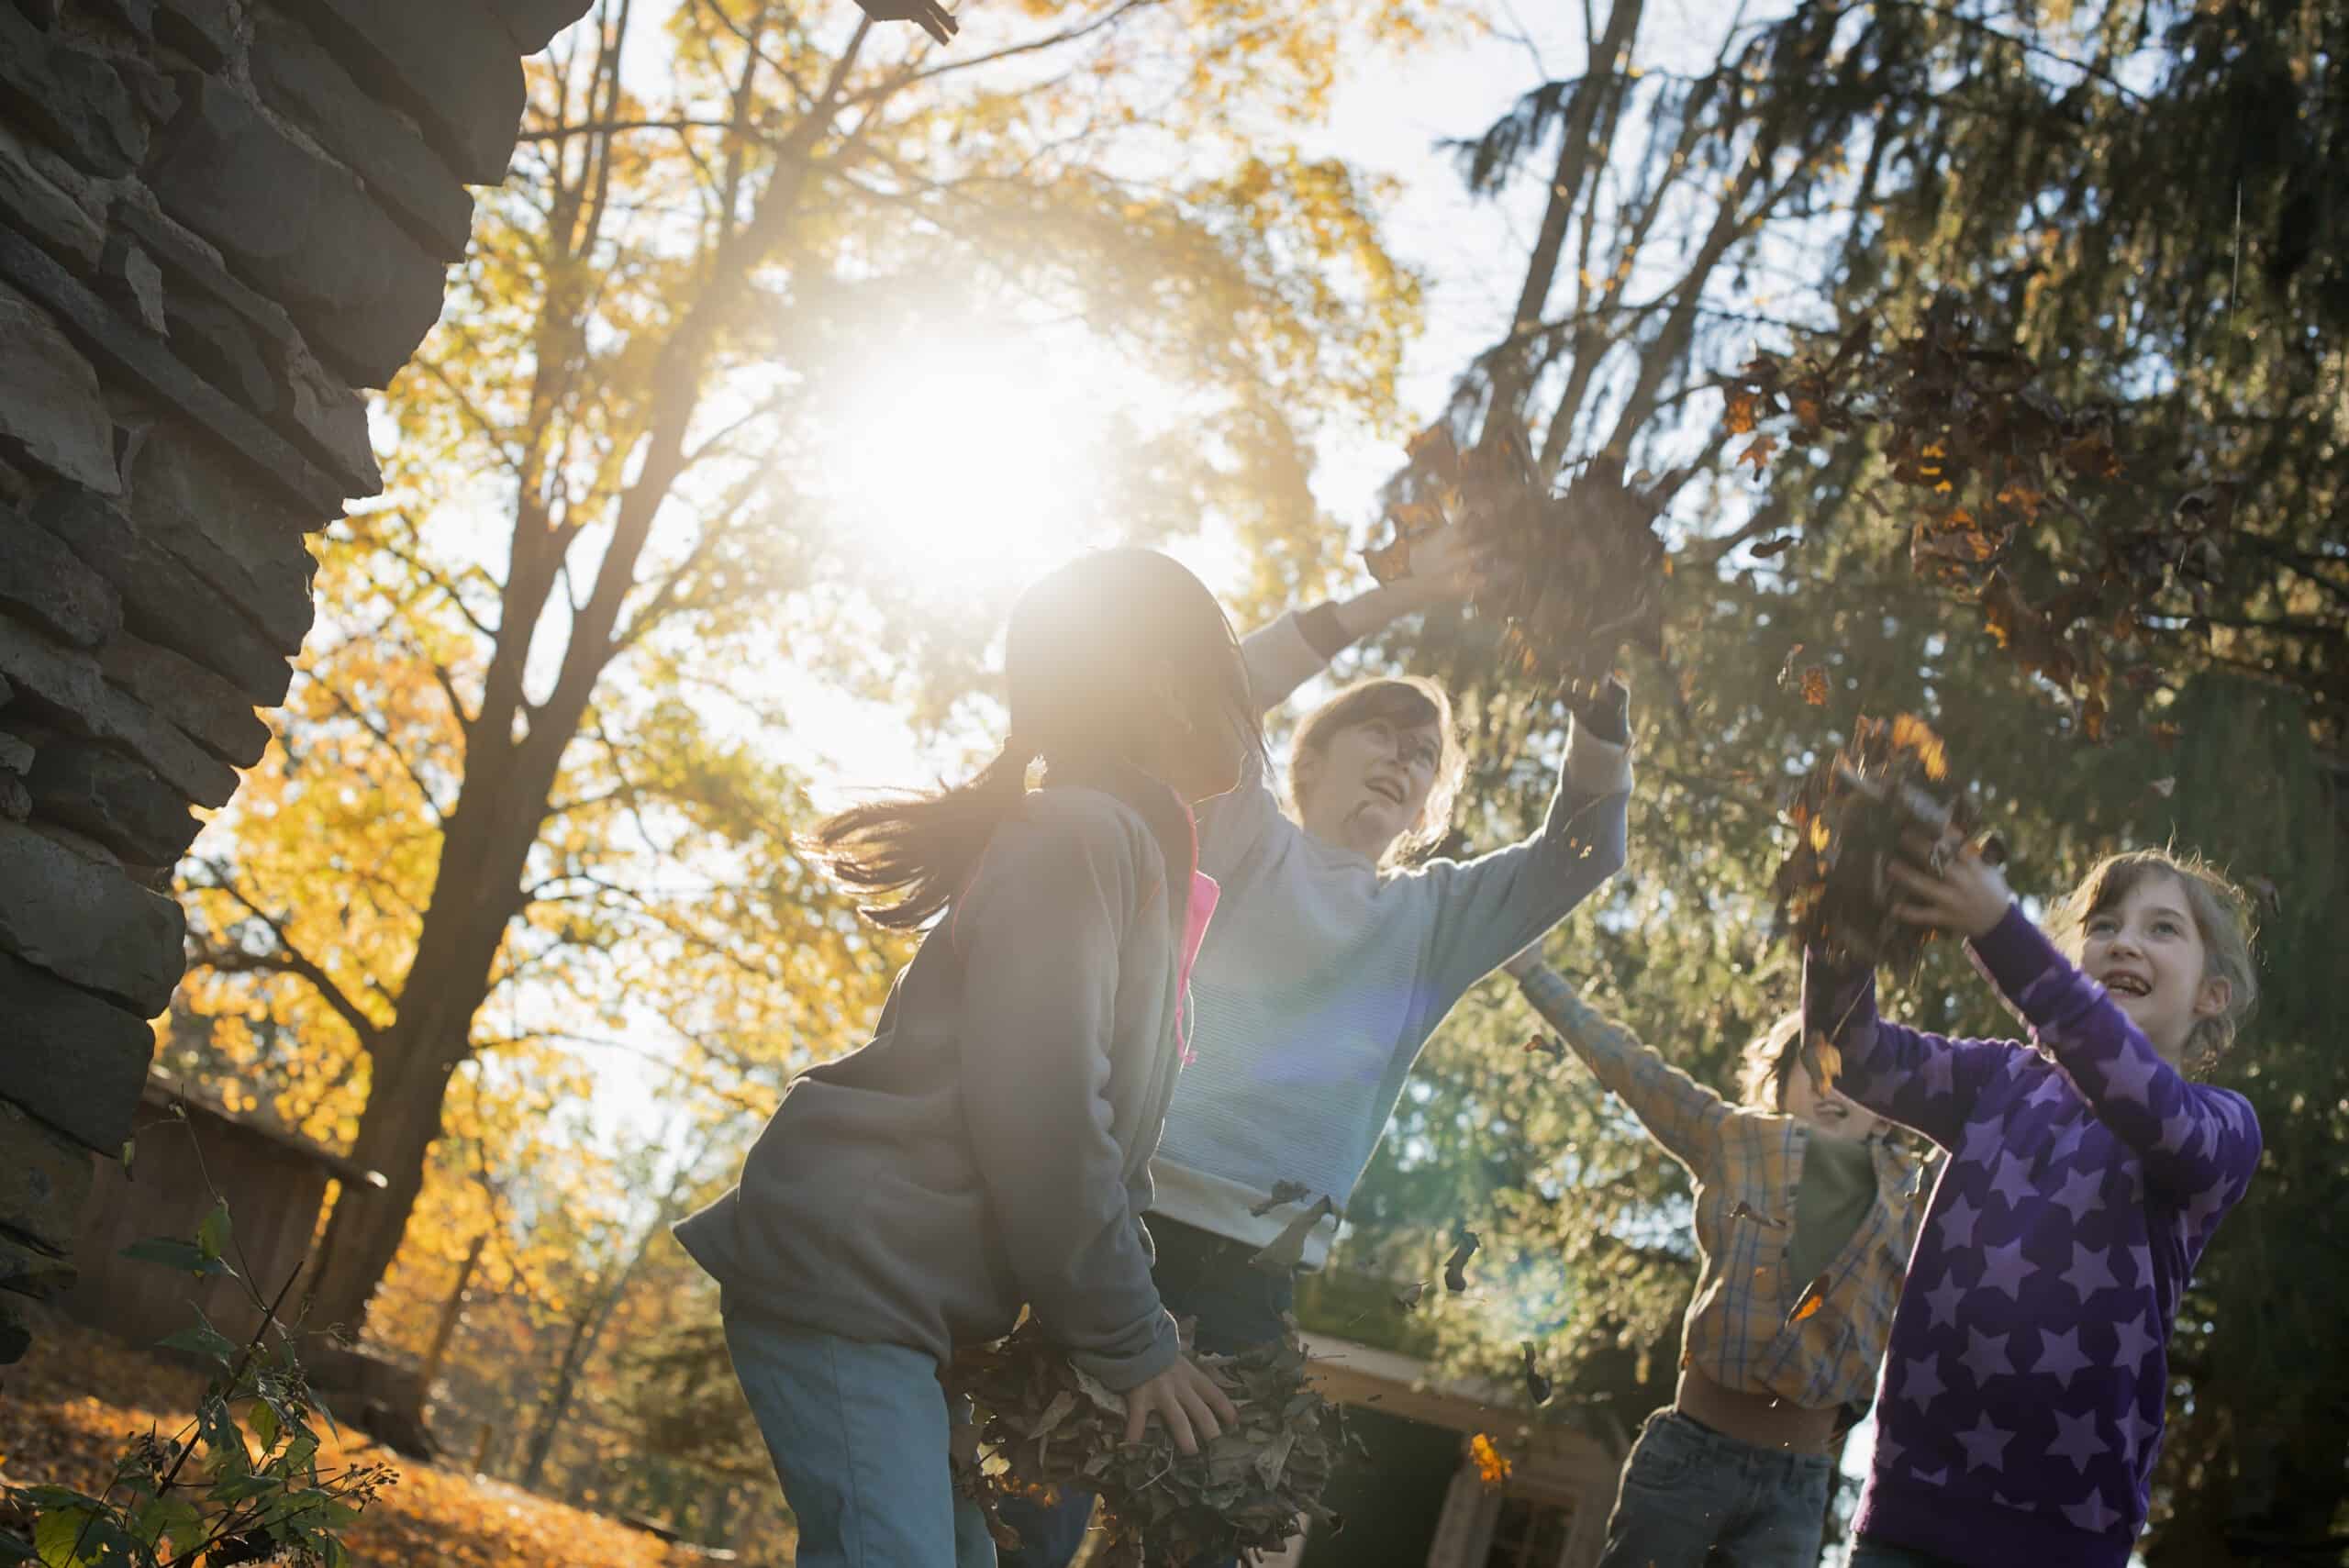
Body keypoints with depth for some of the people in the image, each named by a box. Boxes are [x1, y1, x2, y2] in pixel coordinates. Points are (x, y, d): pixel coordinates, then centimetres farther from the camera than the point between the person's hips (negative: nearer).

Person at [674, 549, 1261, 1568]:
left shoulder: (1128, 844, 17)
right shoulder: (1081, 835, -14)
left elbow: (1099, 1119, 19)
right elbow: (1040, 1118, -20)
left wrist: (1135, 1318, 11)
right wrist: (1131, 1343, -12)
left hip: (896, 1298, 10)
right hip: (844, 1274, -10)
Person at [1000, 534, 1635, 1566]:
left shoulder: (1434, 918, 19)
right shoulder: (1247, 844, 10)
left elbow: (1578, 851, 9)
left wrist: (1600, 699, -6)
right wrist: (1395, 600, -10)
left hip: (1259, 1259, 4)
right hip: (1141, 1203, -4)